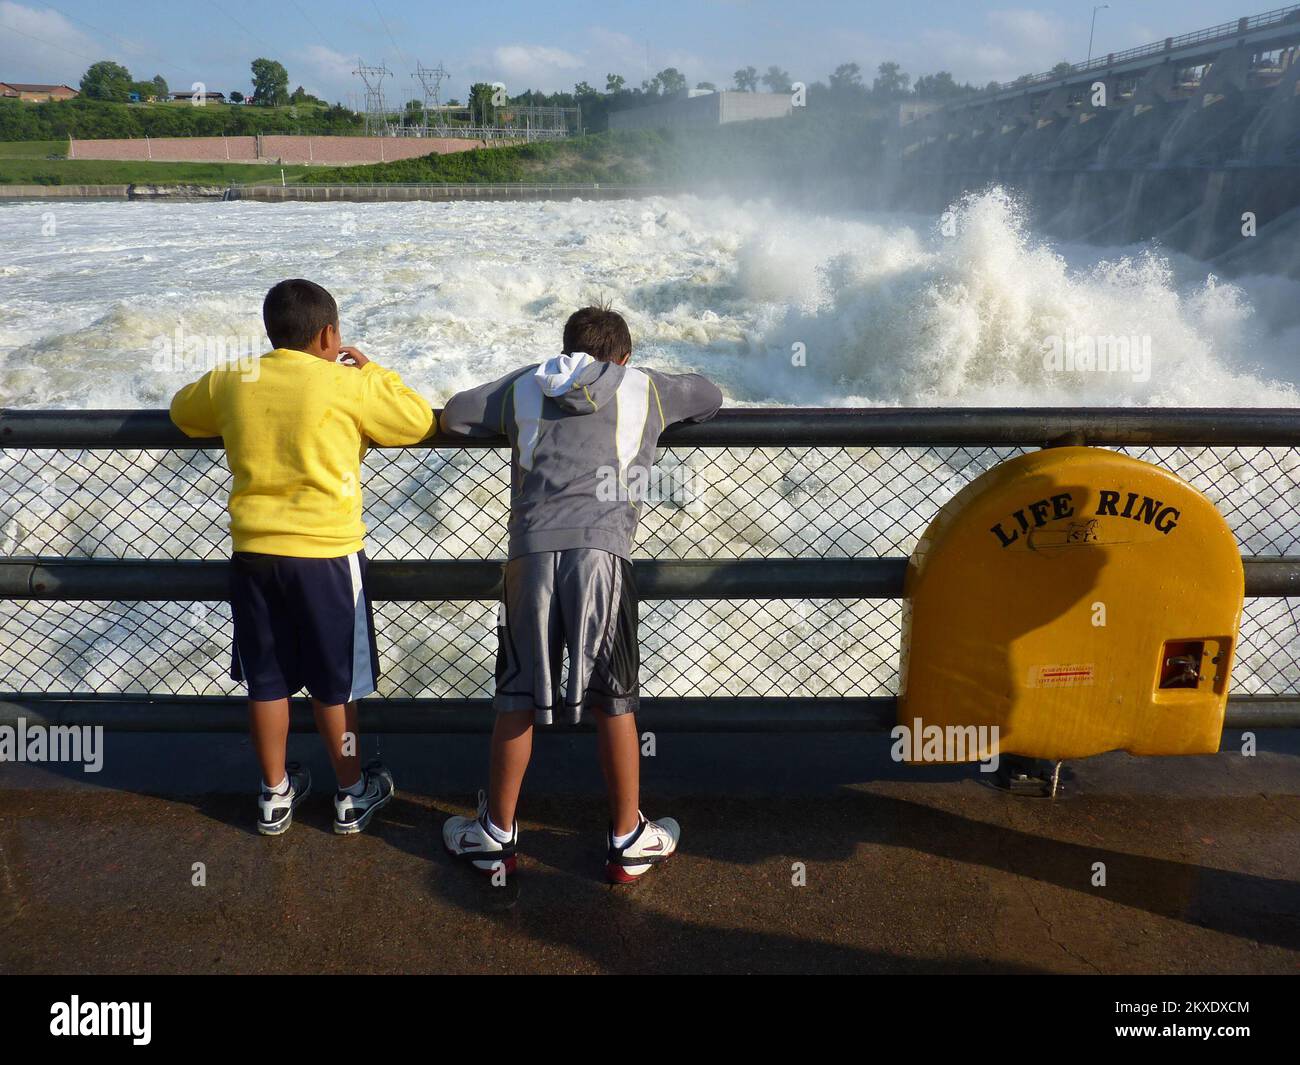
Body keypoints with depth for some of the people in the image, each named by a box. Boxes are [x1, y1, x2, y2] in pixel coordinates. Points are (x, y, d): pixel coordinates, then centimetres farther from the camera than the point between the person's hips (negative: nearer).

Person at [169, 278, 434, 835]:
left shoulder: (229, 383, 3)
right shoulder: (349, 385, -10)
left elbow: (183, 409, 23)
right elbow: (419, 420, -1)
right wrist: (371, 371, 10)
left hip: (253, 553, 4)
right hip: (325, 553, -3)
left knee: (266, 680, 15)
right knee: (335, 684, 10)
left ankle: (275, 794, 29)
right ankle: (351, 795, 25)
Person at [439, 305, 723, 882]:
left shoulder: (525, 385, 20)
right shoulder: (644, 387, 19)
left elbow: (452, 416, 23)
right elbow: (711, 396, 34)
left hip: (532, 552, 1)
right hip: (602, 553, -1)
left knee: (517, 699, 12)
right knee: (613, 701, 9)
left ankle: (497, 834, 25)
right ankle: (629, 840, 22)